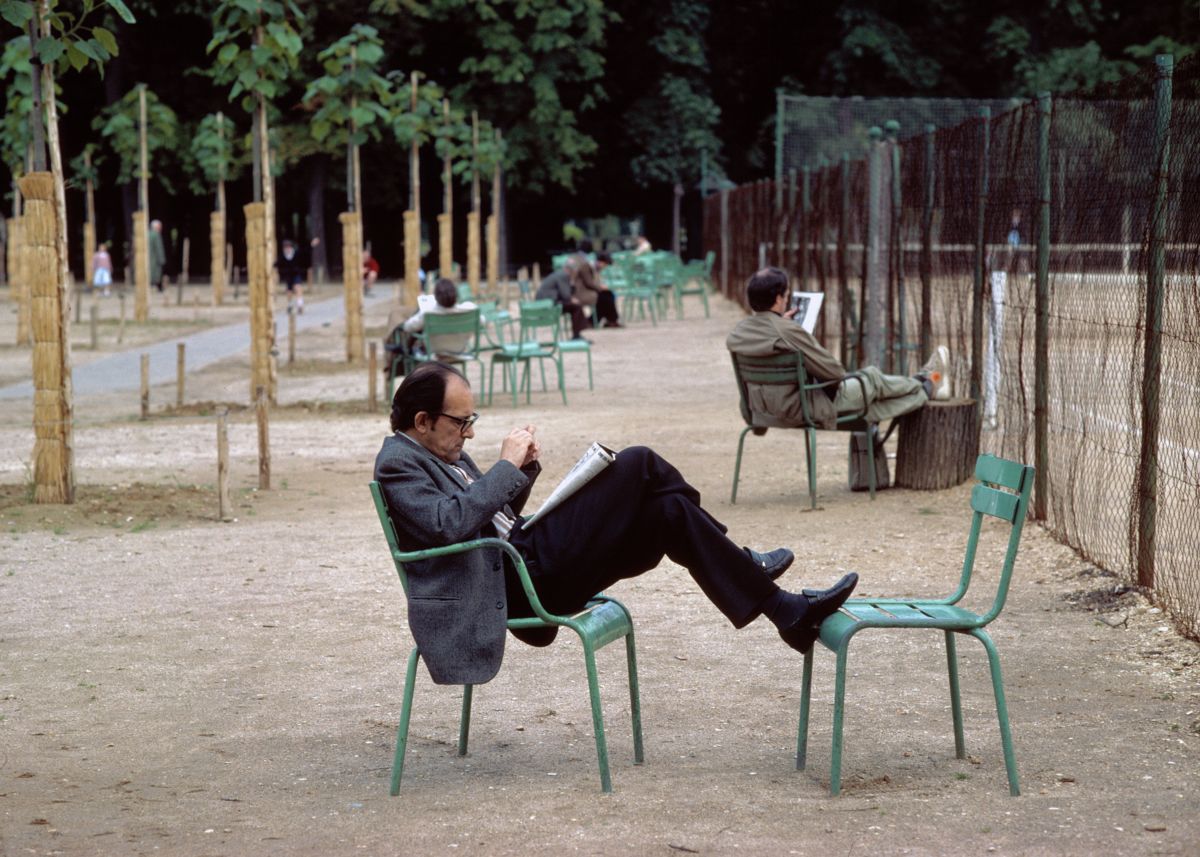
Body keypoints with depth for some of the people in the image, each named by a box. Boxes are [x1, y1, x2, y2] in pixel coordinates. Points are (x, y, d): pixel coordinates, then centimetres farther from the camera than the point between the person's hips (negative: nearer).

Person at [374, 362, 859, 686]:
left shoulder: (442, 453, 20)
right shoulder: (397, 463, -10)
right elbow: (450, 523, -27)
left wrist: (523, 471, 3)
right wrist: (507, 467, -20)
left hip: (524, 562, 10)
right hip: (519, 582, -10)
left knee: (669, 507, -1)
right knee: (639, 465, -15)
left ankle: (787, 611, 1)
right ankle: (737, 560, 3)